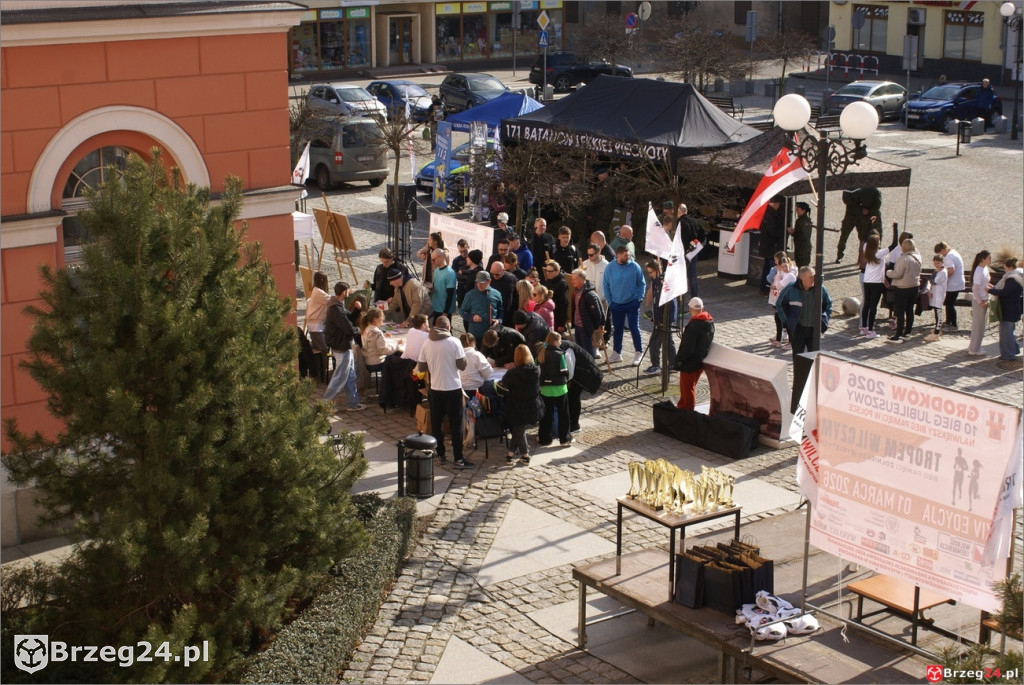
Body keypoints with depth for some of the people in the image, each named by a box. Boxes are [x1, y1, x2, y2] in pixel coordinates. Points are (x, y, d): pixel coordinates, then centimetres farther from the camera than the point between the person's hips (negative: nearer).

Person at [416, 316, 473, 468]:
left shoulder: (427, 344, -2)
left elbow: (421, 368, 2)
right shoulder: (454, 342, -12)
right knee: (456, 424, 3)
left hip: (435, 389, 3)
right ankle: (458, 458, 4)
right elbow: (462, 365, -13)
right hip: (453, 388, -3)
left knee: (436, 423, 14)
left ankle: (440, 455, 19)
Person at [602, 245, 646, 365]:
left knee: (634, 328, -2)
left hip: (632, 303, -2)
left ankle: (638, 353, 10)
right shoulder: (610, 268, -7)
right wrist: (610, 301, 1)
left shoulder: (634, 267, -10)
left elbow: (642, 283, 0)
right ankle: (616, 353, 24)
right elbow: (606, 286, 2)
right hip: (616, 304, 2)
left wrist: (640, 298, -5)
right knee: (617, 329, 13)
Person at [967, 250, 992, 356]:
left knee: (981, 325, 17)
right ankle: (974, 350, 11)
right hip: (979, 301, -9)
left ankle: (972, 347, 27)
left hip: (984, 301, 9)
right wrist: (980, 302, -19)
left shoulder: (985, 268, 7)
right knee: (978, 326, 1)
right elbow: (975, 289, -23)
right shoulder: (979, 271, -21)